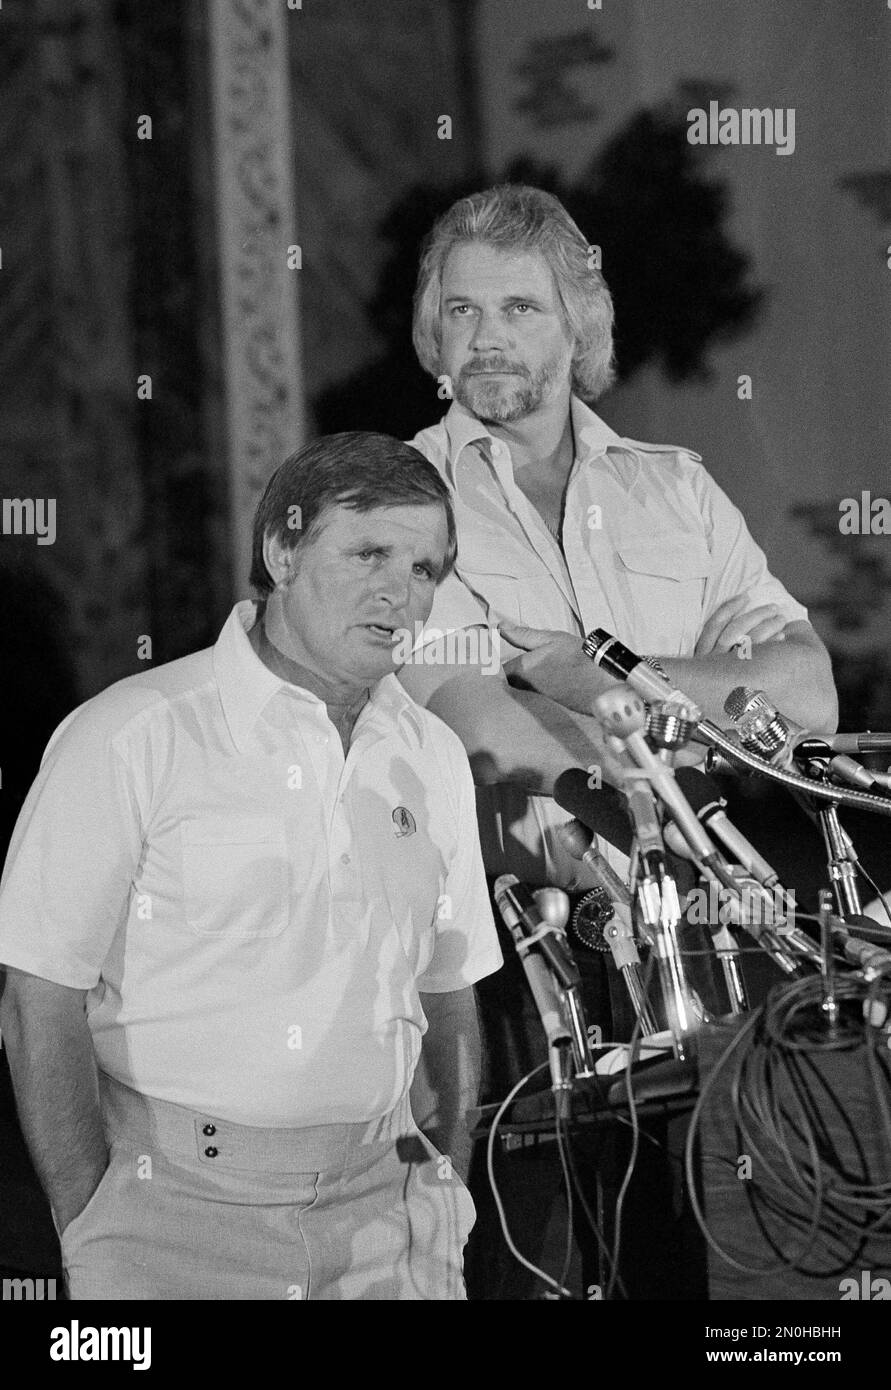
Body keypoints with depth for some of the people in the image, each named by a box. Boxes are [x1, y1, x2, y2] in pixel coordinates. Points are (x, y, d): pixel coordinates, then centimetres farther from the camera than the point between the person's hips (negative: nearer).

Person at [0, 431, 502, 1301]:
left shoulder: (433, 758, 9)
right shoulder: (133, 737, -8)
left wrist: (445, 1205, 8)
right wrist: (89, 1234, -11)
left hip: (378, 1214, 4)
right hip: (176, 1215, -4)